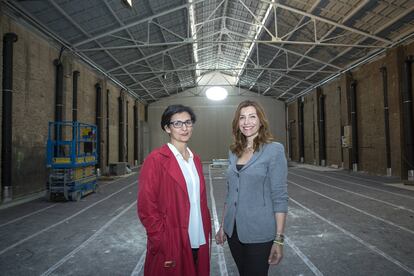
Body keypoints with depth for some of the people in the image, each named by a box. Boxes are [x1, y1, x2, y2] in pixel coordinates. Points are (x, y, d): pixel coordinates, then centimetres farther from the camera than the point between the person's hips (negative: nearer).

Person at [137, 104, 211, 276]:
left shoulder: (195, 159, 7)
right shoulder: (155, 160, -13)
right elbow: (146, 209, -14)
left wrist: (207, 231, 8)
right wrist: (163, 247, -15)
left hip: (199, 242, 6)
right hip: (171, 247, -6)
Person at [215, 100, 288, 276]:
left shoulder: (274, 150, -11)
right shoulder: (234, 152, 5)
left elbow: (279, 197, -13)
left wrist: (279, 239, -15)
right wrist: (223, 226, 11)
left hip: (258, 234, -5)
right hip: (233, 231, 5)